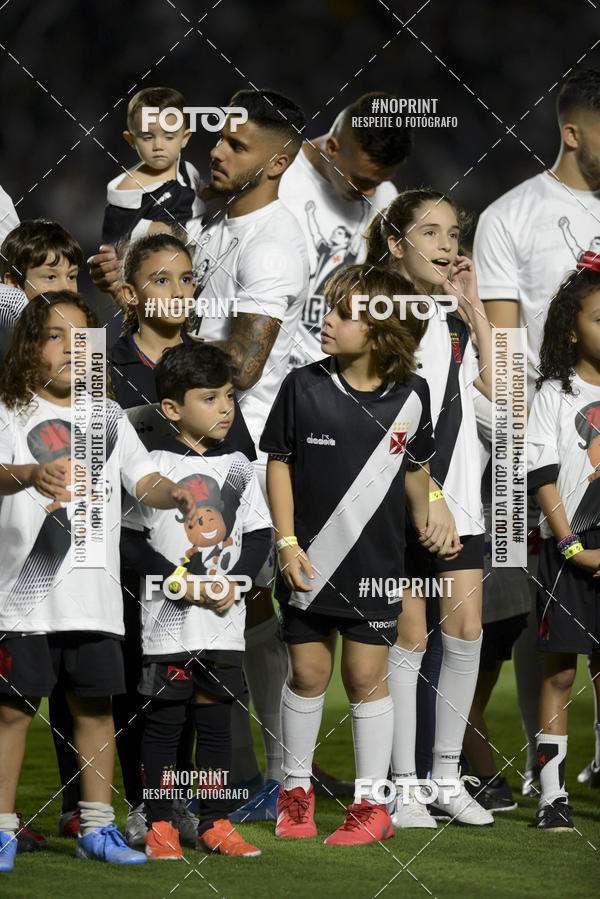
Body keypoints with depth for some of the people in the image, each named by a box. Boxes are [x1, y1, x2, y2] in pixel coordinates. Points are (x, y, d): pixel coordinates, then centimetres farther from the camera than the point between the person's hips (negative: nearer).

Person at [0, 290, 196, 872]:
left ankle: (96, 828, 15)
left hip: (94, 594, 4)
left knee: (95, 706, 6)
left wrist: (173, 494, -16)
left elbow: (143, 479, 7)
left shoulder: (108, 418, 15)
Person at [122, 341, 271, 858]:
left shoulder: (238, 468, 7)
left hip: (224, 622, 3)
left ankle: (214, 822, 15)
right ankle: (160, 825, 7)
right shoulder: (155, 466, -5)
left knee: (216, 721, 8)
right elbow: (131, 539, -6)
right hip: (168, 621, -3)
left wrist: (234, 583, -7)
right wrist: (180, 580, -15)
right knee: (164, 721, 1)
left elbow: (260, 535, 9)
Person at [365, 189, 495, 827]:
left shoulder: (451, 320, 16)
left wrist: (474, 307, 7)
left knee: (466, 635, 3)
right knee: (410, 639, -4)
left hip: (455, 499, 7)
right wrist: (427, 496, -18)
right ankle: (404, 786, 1)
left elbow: (496, 387, 9)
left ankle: (447, 775, 12)